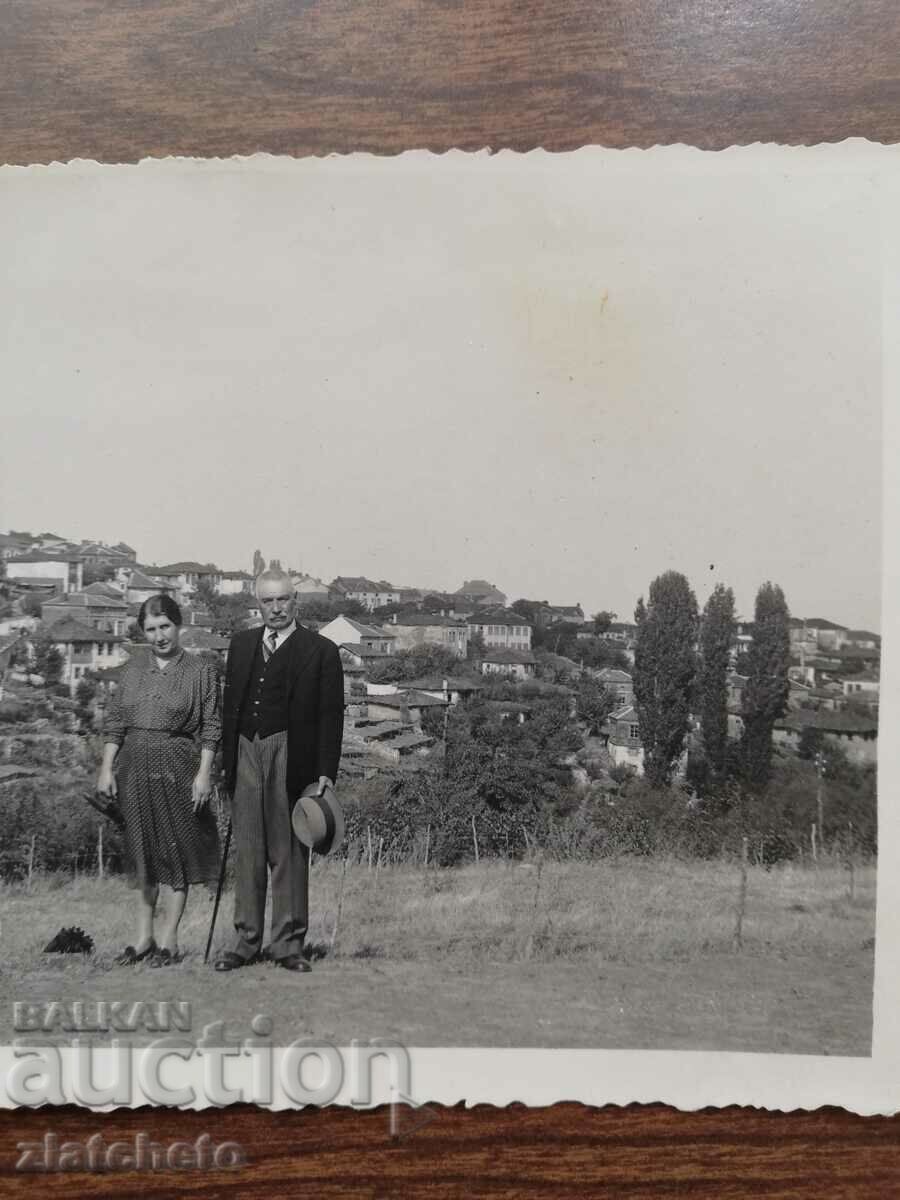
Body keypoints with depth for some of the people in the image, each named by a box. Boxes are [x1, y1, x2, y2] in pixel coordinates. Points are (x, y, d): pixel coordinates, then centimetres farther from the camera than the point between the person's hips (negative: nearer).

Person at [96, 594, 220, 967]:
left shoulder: (201, 671, -2)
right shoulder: (135, 664, 7)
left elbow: (210, 727, -3)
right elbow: (115, 719, 8)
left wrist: (204, 773, -11)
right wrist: (106, 768, 2)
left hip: (176, 767, -4)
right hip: (134, 766, 4)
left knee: (175, 850, 3)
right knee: (142, 851, 12)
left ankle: (169, 940, 13)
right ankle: (143, 937, 22)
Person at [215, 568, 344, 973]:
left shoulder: (320, 651, 0)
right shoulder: (242, 644, 14)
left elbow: (330, 716, -3)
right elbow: (230, 705, 16)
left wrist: (326, 772, -9)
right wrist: (225, 759, 10)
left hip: (290, 759, -4)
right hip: (246, 755, 4)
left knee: (289, 853, 3)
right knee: (247, 851, 8)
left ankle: (288, 943, 13)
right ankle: (246, 941, 16)